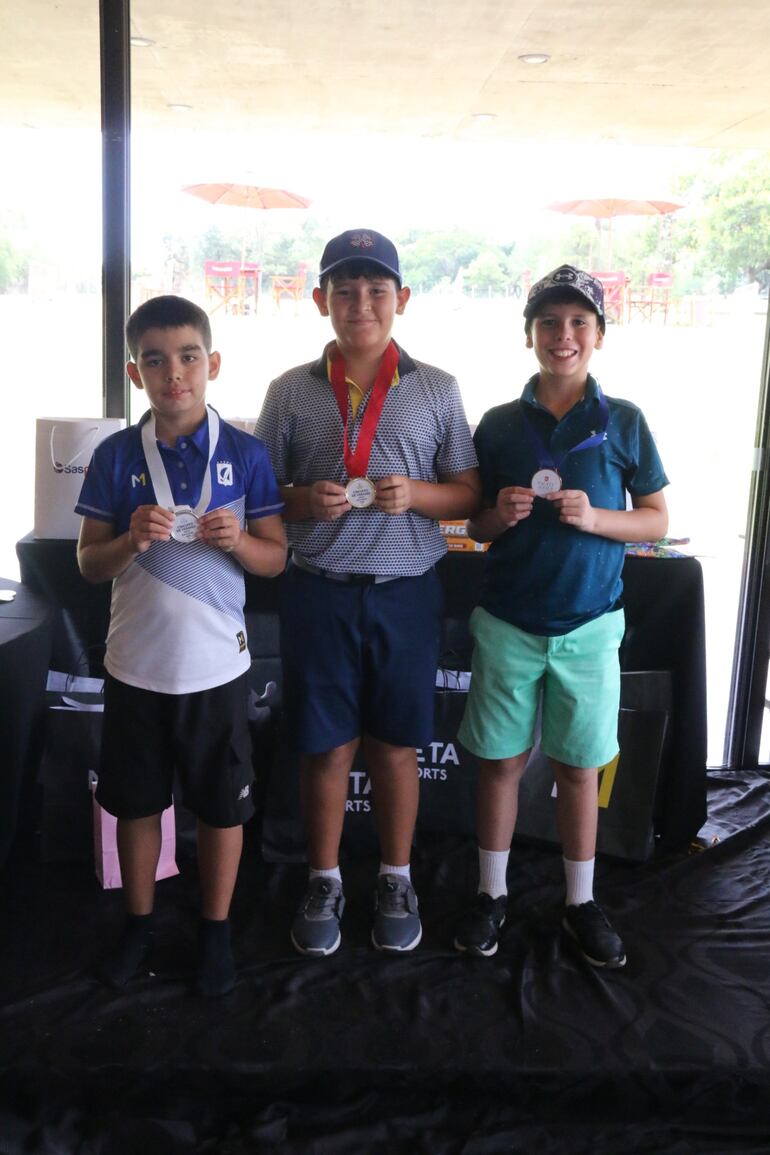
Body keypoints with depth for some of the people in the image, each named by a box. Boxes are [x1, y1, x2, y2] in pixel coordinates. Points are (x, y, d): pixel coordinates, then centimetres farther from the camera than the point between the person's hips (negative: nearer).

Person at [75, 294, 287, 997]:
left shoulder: (244, 453, -4)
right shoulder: (117, 456, -1)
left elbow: (276, 559, 0)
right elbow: (89, 563, 2)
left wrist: (237, 540, -21)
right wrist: (131, 539, -18)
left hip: (216, 665, -1)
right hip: (136, 663, 2)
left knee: (222, 804, 10)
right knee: (137, 801, 16)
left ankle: (216, 929, 32)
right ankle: (139, 923, 38)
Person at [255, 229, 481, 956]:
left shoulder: (437, 390, 2)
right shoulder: (290, 391, 2)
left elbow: (469, 494, 4)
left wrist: (415, 494, -16)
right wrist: (305, 502, -15)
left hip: (405, 592, 0)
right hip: (319, 591, 0)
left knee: (396, 743, 11)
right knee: (326, 746, 9)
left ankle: (396, 881, 30)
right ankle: (324, 883, 29)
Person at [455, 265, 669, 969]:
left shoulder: (624, 422, 0)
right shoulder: (499, 425, 2)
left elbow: (657, 520, 3)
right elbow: (476, 527, 8)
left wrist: (595, 517, -16)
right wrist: (500, 514, -15)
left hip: (589, 624, 0)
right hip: (508, 621, 1)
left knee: (578, 766, 10)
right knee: (502, 761, 9)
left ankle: (582, 904, 27)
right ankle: (492, 894, 26)